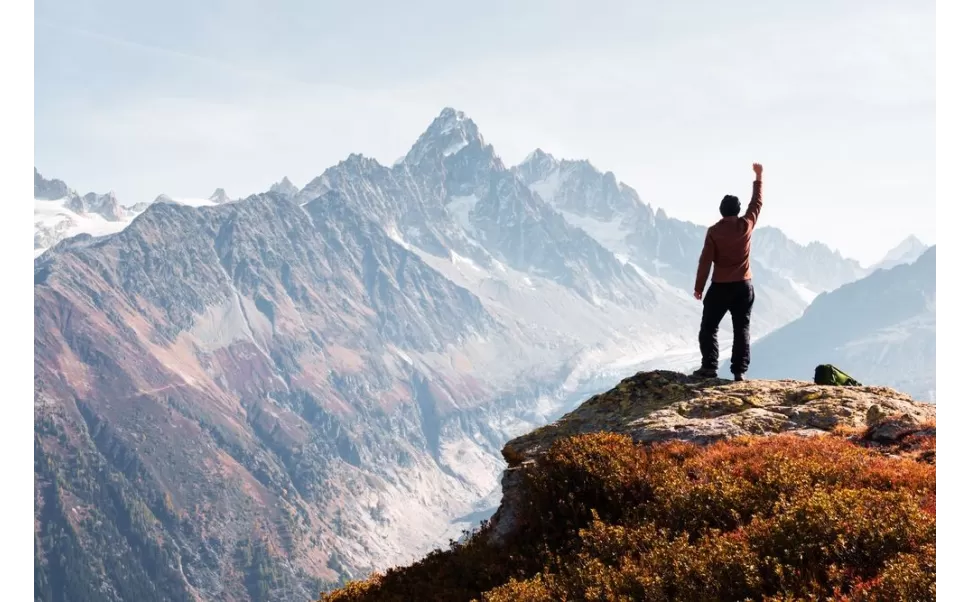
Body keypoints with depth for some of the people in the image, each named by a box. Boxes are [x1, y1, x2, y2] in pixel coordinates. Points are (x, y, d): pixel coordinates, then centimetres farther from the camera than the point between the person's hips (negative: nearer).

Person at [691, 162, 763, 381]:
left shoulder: (714, 231, -8)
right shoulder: (746, 225, -2)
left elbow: (705, 261, -8)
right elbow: (757, 203, 15)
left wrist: (699, 287, 0)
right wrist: (758, 177, 26)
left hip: (720, 287, -2)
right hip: (743, 286, 2)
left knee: (708, 327, 7)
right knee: (742, 329, 4)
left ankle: (709, 367, 0)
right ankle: (739, 371, -2)